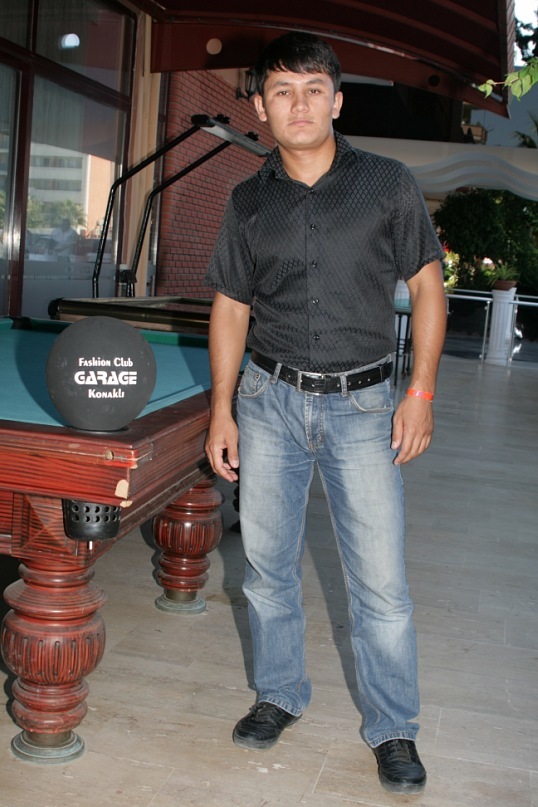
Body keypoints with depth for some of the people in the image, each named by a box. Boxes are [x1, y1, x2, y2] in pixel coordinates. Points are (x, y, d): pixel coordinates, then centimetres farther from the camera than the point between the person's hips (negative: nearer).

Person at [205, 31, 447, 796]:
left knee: (380, 581, -1)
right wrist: (221, 410, 3)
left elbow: (427, 284, 2)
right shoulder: (248, 202, 6)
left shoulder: (388, 183, 0)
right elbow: (231, 306, 9)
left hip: (360, 404, -2)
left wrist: (421, 393, -6)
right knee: (267, 562, 11)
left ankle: (393, 729, 18)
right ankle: (280, 696, 32)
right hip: (269, 399, 3)